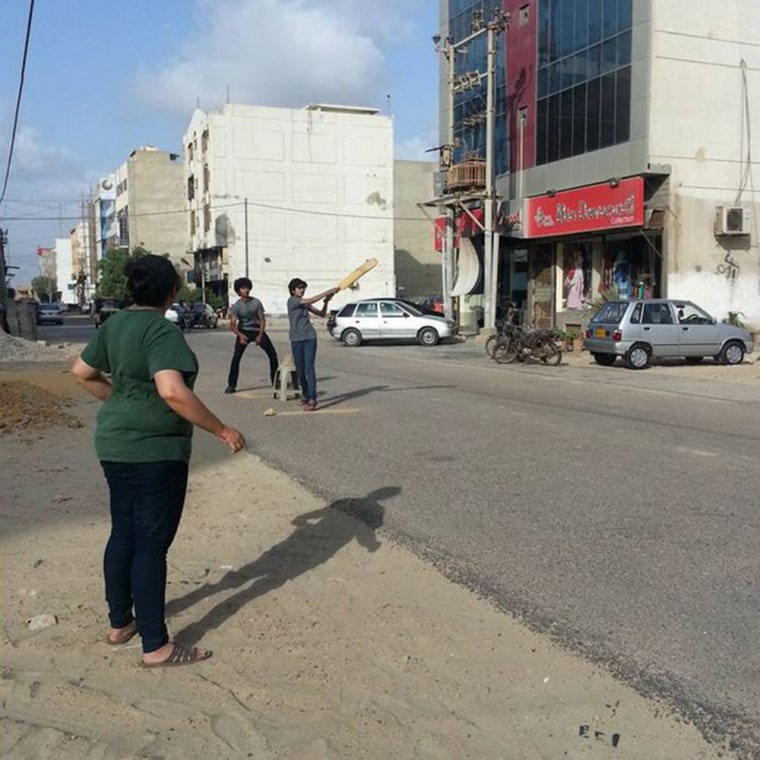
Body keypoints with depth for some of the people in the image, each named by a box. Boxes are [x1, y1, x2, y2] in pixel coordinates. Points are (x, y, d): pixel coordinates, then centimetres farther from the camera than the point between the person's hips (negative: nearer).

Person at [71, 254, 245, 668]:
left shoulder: (115, 324, 8)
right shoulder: (162, 331, -19)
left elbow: (82, 371, 18)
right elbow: (173, 392, -32)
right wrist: (221, 429, -25)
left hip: (115, 444, 9)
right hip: (154, 449, -9)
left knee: (123, 533, 19)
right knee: (152, 544, -1)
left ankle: (120, 622, 33)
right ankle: (156, 646, 9)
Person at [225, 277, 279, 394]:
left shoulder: (256, 302, -13)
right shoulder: (236, 306, -16)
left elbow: (262, 320, -8)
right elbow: (232, 325, -23)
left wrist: (260, 335, -19)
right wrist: (240, 335, -41)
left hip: (258, 331, 2)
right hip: (244, 332, -1)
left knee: (272, 354, -3)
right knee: (236, 357, -13)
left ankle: (275, 380, 11)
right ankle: (231, 385, -6)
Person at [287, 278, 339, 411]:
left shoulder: (305, 304, 10)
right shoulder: (291, 301, -5)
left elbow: (322, 314, 12)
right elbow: (311, 300, -18)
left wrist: (326, 301, -4)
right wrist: (328, 291, -18)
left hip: (309, 338, 2)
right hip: (296, 340, -2)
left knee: (309, 367, -10)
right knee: (300, 369, 6)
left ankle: (312, 399, -18)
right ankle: (305, 394, 27)